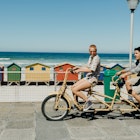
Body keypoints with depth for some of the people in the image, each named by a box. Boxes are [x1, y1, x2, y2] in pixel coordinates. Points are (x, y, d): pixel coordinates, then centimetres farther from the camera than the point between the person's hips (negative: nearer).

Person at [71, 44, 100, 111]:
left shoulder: (96, 58, -15)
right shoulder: (91, 57, 13)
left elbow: (91, 70, -26)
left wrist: (79, 70, -25)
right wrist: (78, 67, 10)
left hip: (92, 79, -9)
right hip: (87, 77, 9)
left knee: (75, 90, -17)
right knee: (73, 87, 5)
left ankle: (88, 101, -8)